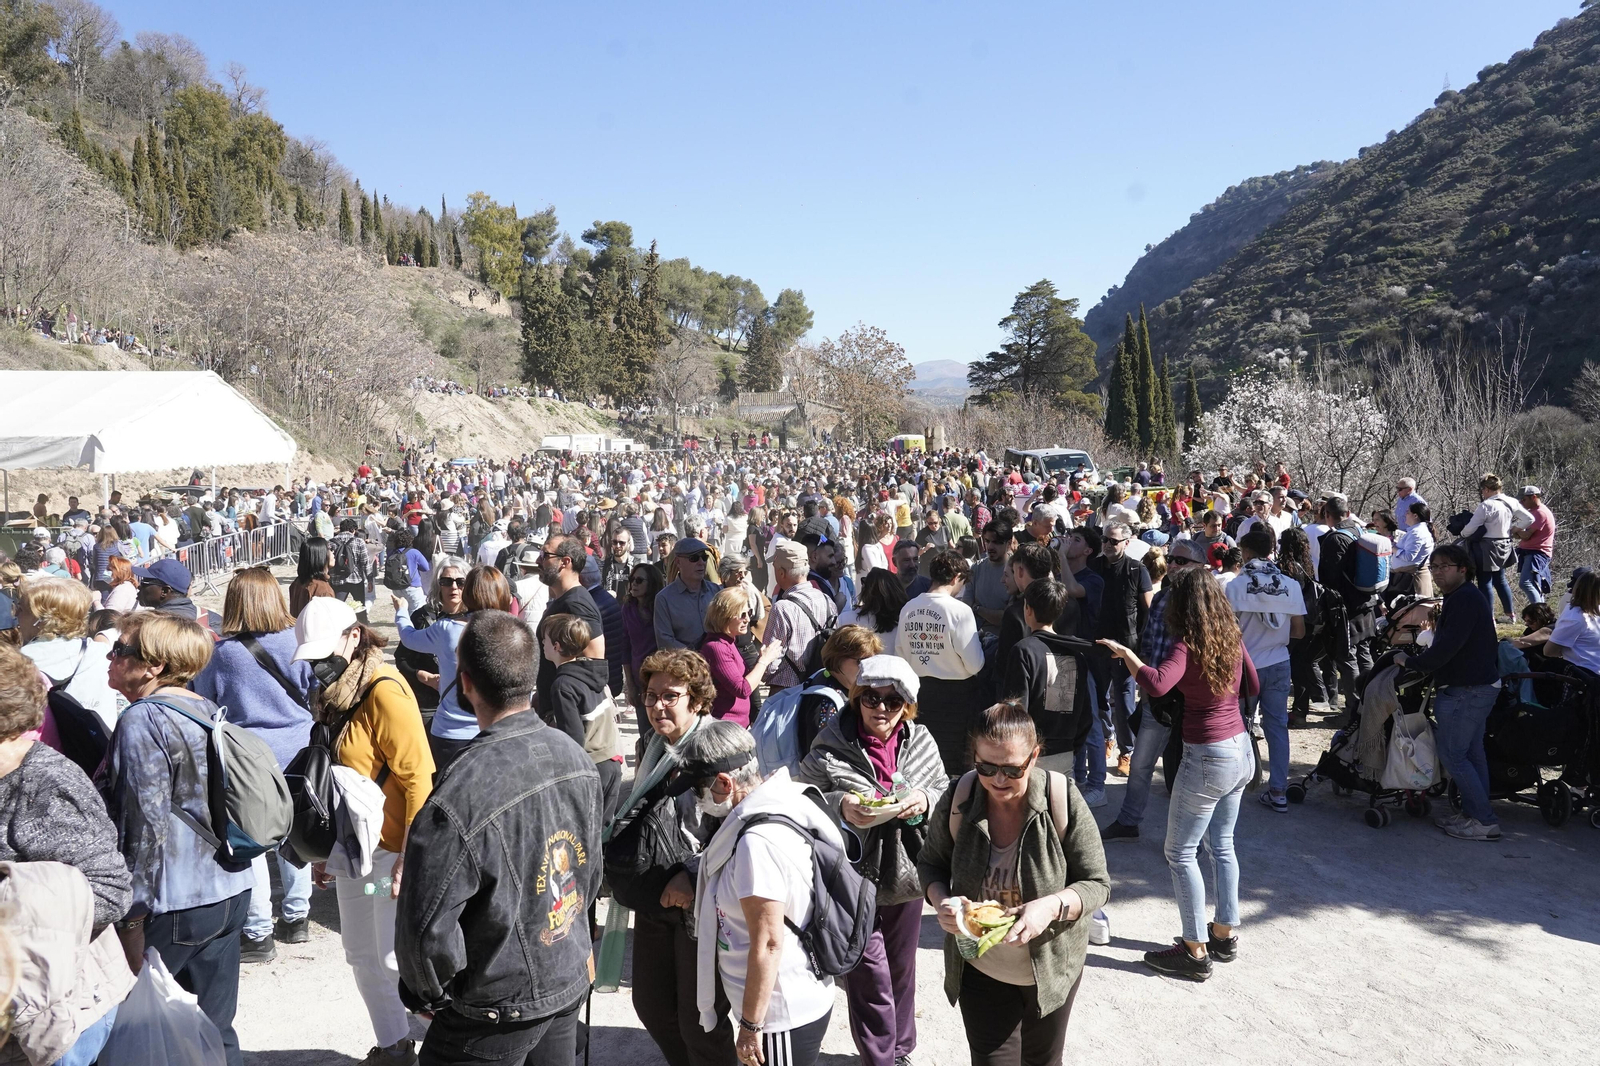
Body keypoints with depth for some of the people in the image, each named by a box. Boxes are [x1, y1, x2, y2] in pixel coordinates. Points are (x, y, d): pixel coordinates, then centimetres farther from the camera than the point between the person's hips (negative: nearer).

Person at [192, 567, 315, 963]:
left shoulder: (222, 654, -12)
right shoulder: (298, 645, -5)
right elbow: (314, 697, 5)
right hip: (297, 753, 4)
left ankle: (258, 934, 12)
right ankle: (296, 916, 28)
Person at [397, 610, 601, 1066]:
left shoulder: (457, 798, -30)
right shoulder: (575, 756, -7)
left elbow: (428, 928, -24)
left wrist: (429, 993, -4)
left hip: (497, 1010, -6)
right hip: (572, 982, 6)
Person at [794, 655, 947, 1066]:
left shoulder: (920, 741, -3)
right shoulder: (829, 751, -15)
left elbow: (947, 795, 7)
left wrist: (925, 800, -15)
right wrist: (840, 806, -26)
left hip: (906, 876, 4)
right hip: (855, 880, -4)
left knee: (902, 971, 22)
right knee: (870, 981, 2)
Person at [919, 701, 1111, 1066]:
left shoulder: (1063, 802, -20)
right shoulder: (958, 801, -16)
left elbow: (1097, 884, -12)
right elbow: (930, 862, 2)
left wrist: (1051, 906, -32)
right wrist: (941, 900, -20)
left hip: (1052, 967, 0)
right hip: (980, 971, 0)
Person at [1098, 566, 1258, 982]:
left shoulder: (1187, 645, -20)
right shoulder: (1232, 636, 2)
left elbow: (1156, 684, -38)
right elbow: (1252, 686, 16)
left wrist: (1125, 653, -25)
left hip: (1207, 758, -8)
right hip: (1241, 749, 8)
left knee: (1180, 853, 3)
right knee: (1222, 845, 20)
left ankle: (1195, 952, 7)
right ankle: (1224, 935, 29)